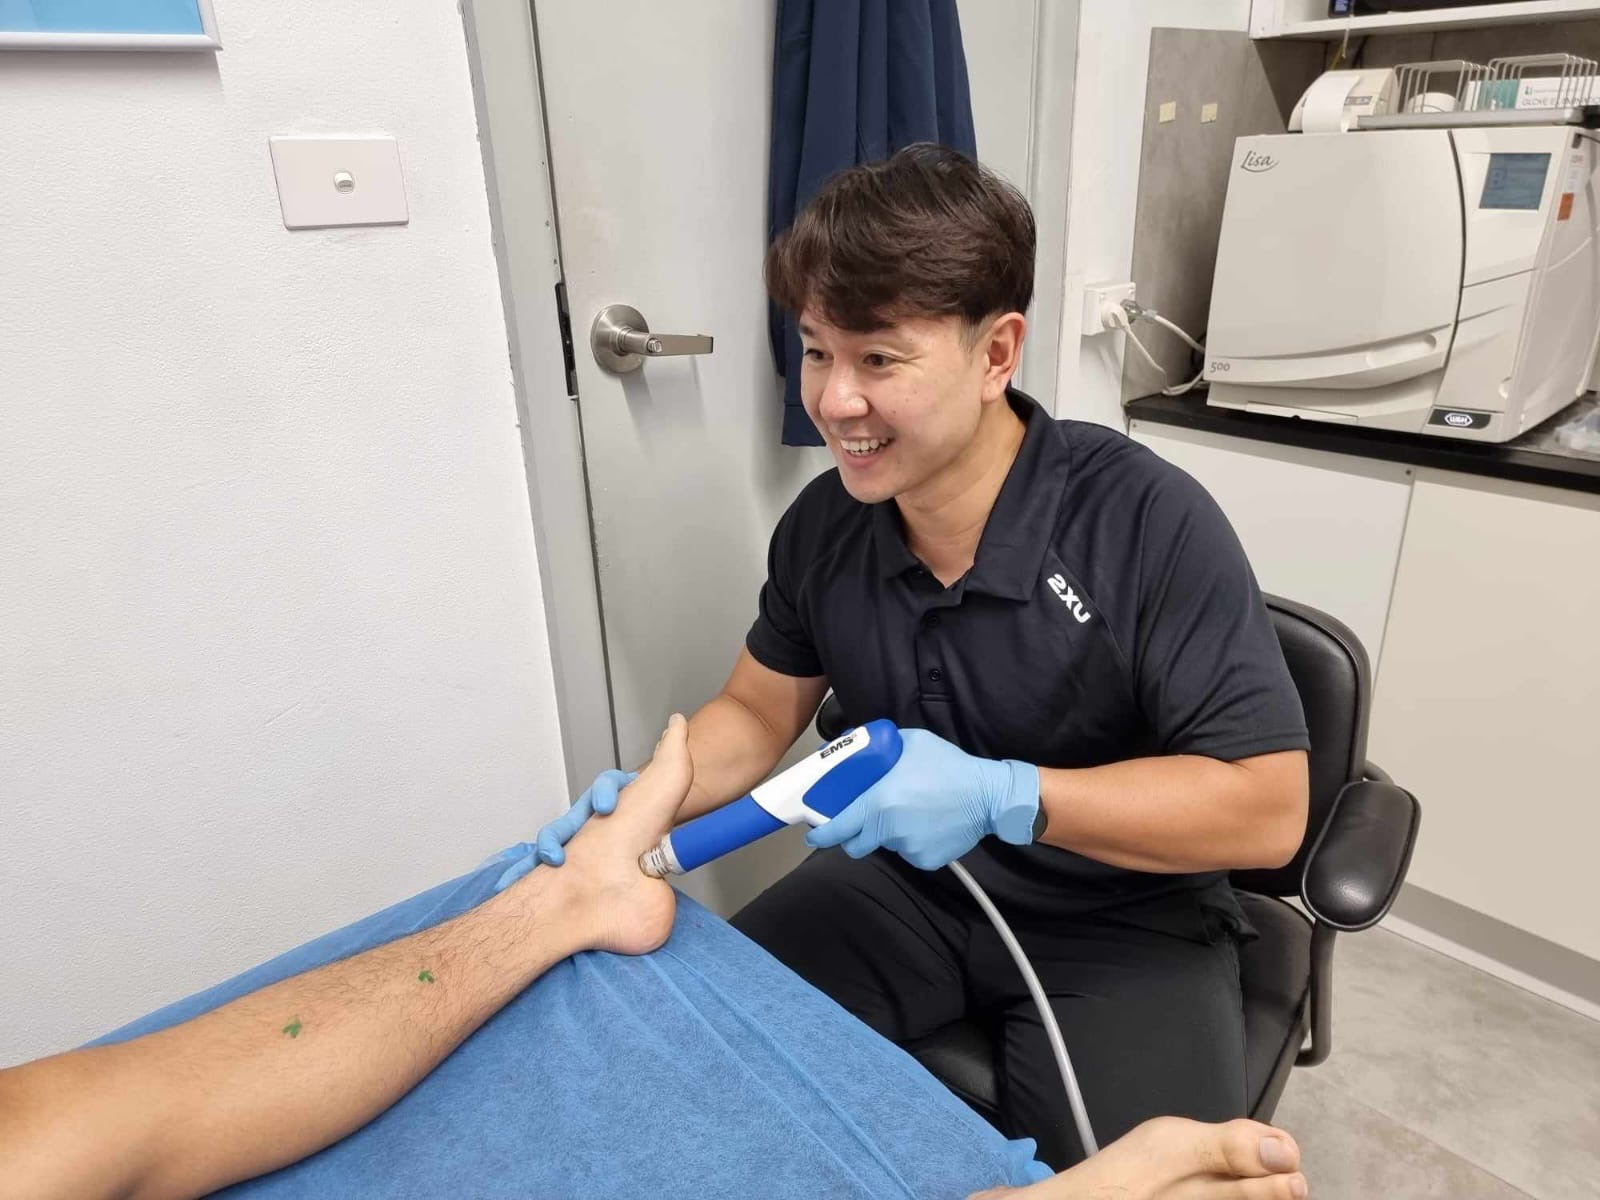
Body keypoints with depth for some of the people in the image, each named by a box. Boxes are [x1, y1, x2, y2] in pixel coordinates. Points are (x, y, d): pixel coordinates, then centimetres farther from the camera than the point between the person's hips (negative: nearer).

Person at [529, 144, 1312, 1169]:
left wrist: (1001, 796, -31)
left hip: (1123, 927, -3)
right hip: (904, 884, 4)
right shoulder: (823, 525, -7)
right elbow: (758, 710, 6)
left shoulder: (1153, 526, -22)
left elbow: (1268, 808, -21)